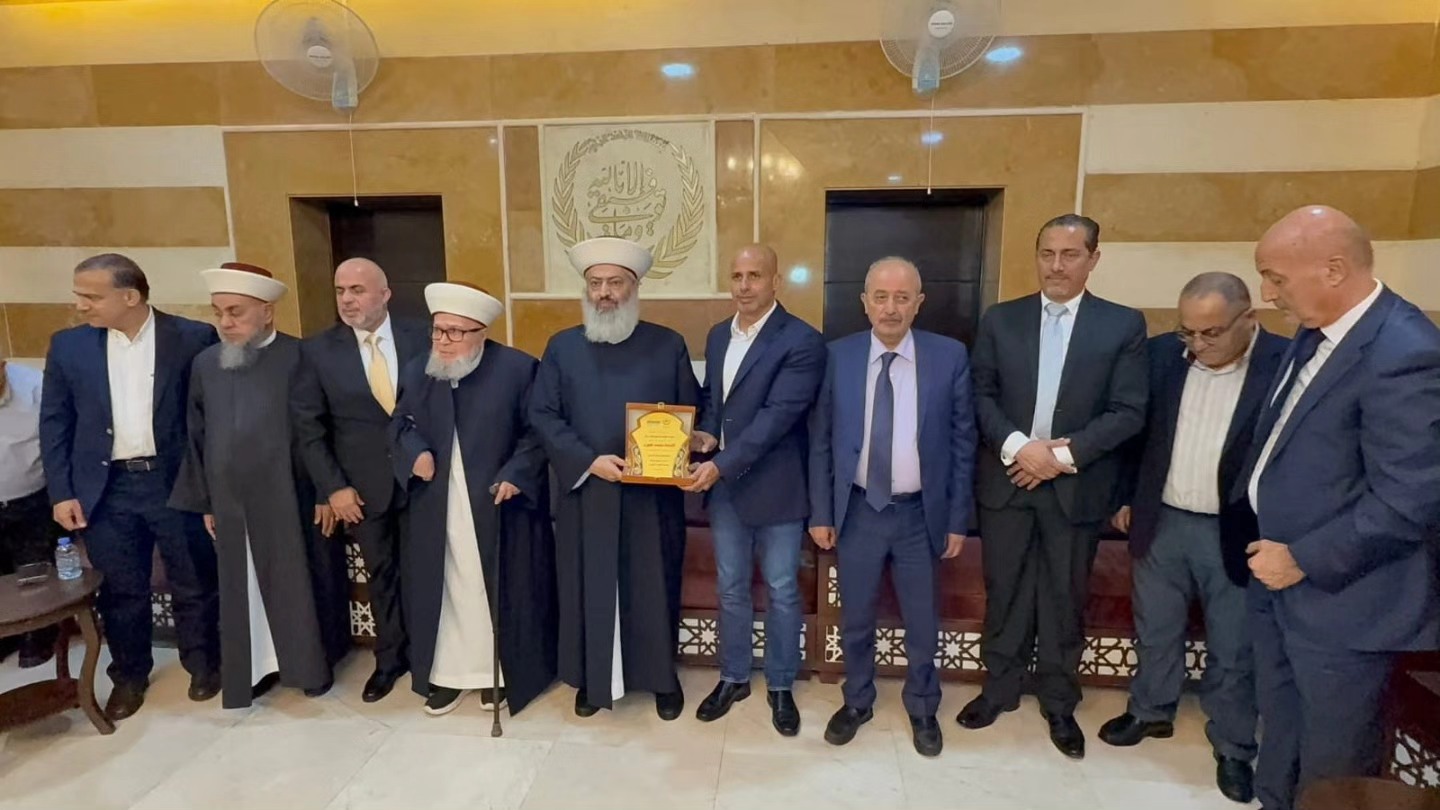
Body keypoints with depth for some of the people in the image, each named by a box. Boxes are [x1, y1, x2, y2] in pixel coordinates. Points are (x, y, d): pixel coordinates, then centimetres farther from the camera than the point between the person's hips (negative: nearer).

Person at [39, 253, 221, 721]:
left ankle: (203, 663, 30)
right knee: (120, 590, 13)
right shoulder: (68, 346, 3)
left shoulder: (193, 338, -6)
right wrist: (61, 492, 2)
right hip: (107, 488, 3)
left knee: (194, 582, 9)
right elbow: (54, 423, 8)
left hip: (177, 482, -2)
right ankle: (129, 674, 34)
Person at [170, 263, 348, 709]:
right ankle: (256, 667, 29)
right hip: (233, 505, 4)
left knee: (300, 586, 9)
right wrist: (205, 502, 10)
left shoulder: (300, 359, -9)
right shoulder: (206, 363, 4)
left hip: (292, 501, -4)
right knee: (245, 592, 13)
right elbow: (198, 436, 9)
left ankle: (311, 665, 25)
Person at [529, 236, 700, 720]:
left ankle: (662, 677, 30)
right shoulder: (562, 348, 5)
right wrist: (589, 460, -14)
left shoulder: (668, 345, 3)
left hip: (653, 495, 0)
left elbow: (691, 413, 4)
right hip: (585, 493, 1)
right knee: (589, 589, 10)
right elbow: (542, 415, -2)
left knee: (654, 588, 10)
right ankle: (593, 679, 30)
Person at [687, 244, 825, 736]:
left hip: (774, 489, -5)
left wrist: (721, 465, -25)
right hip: (722, 486, 6)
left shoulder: (801, 341, -14)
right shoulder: (717, 336, 9)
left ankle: (780, 687, 31)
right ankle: (733, 678, 37)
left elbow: (778, 415, -22)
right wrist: (706, 435, -5)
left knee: (781, 592, 11)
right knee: (731, 588, 18)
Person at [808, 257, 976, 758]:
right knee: (855, 620, 17)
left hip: (921, 514, 0)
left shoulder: (950, 357, -7)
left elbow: (963, 442, -2)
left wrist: (958, 519, -2)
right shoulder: (838, 357, -5)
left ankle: (922, 709, 42)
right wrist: (821, 513, -2)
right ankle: (857, 702, 41)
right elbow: (820, 442, -1)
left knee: (922, 623, 17)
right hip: (857, 512, 1)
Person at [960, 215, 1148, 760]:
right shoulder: (1000, 320, 2)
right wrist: (1017, 446, -16)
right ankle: (1000, 688, 32)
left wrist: (1064, 456, -16)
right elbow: (981, 395, -1)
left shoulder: (1124, 325, -2)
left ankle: (1059, 703, 32)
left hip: (1076, 486, -1)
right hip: (1006, 480, 1)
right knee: (1004, 592, 13)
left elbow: (1128, 412, -7)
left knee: (1065, 599, 13)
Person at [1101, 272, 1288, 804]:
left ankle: (1233, 748, 34)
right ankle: (1151, 712, 41)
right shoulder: (1162, 353, -4)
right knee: (1155, 631, 19)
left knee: (1233, 651, 13)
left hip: (1238, 534, -3)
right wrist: (1127, 497, 9)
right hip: (1161, 522, 3)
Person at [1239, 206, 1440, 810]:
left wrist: (1304, 560, -18)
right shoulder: (1315, 333, 5)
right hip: (1280, 578, 8)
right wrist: (1249, 507, 9)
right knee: (1281, 730, 25)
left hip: (1340, 600, -8)